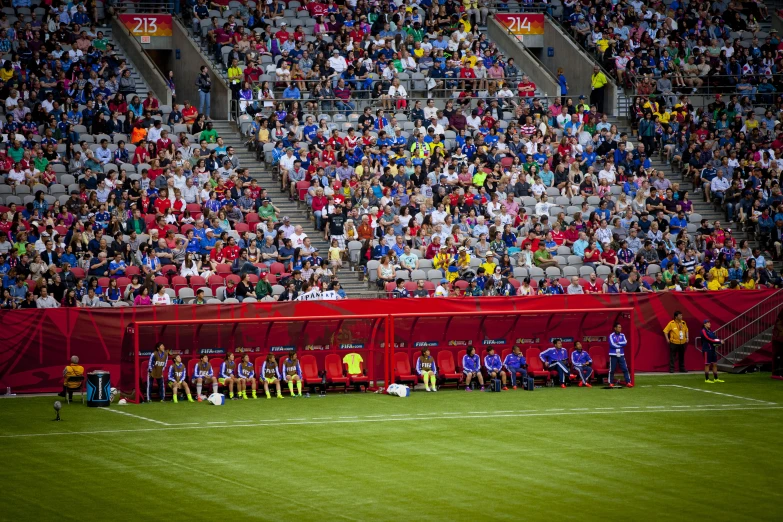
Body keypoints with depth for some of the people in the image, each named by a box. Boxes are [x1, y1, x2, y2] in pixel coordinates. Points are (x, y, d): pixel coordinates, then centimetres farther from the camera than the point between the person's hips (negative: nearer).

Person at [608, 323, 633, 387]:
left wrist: (618, 343, -12)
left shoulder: (622, 335, 9)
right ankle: (611, 383, 8)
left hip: (621, 355, 3)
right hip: (613, 355, -3)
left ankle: (628, 382, -3)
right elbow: (612, 344, -15)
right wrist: (621, 345, -7)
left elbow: (625, 343, -5)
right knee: (612, 370, 1)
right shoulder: (611, 335, -3)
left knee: (625, 369, -2)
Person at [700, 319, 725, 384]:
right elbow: (709, 339, -18)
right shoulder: (703, 331, -11)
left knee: (715, 364, 10)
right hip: (707, 349, -8)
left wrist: (719, 341, -12)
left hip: (712, 349, 8)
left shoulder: (710, 330, 14)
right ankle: (707, 379, 2)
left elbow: (715, 337, 12)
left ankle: (716, 378, 16)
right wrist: (719, 342, -18)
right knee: (707, 364, -4)